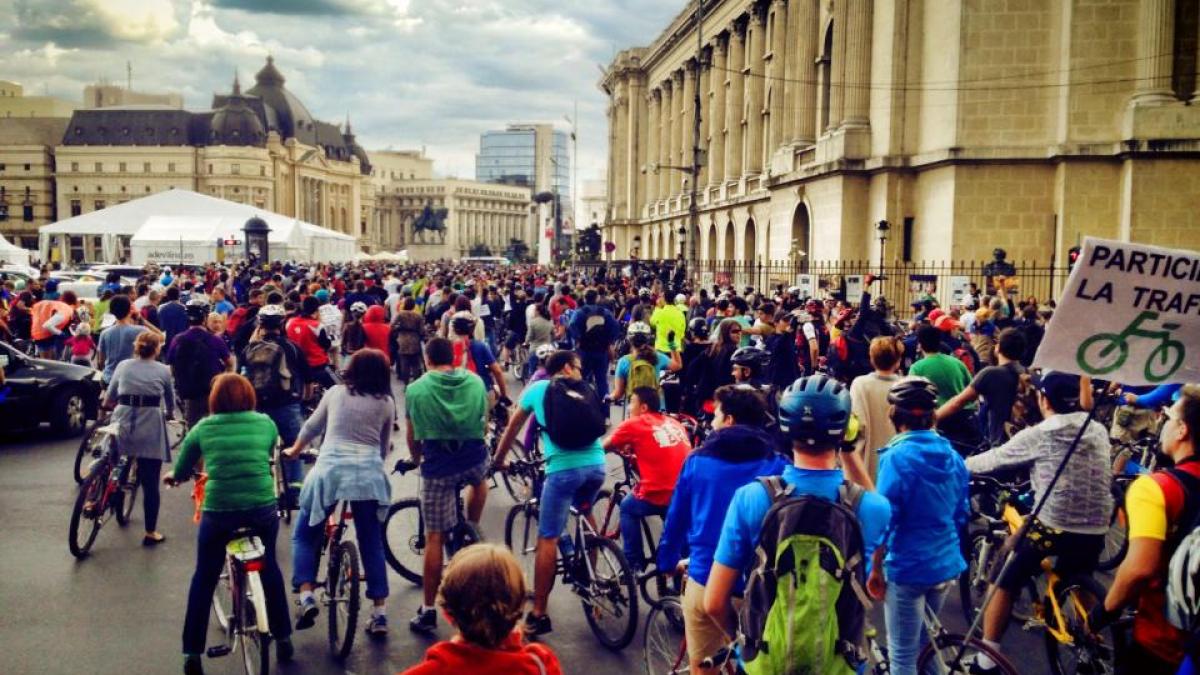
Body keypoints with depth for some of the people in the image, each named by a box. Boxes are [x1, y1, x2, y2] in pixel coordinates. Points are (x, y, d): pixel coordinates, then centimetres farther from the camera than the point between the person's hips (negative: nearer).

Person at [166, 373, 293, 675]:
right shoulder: (266, 423, 7)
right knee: (270, 568, 26)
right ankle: (283, 638, 32)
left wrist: (172, 476, 38)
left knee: (204, 578, 18)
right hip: (263, 507, 1)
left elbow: (179, 472, 15)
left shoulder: (203, 428, 5)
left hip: (219, 511, -1)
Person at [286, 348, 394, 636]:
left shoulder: (335, 393, 12)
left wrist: (295, 450, 42)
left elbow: (311, 427, 24)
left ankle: (306, 597, -1)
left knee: (304, 535, 15)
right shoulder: (387, 403, 11)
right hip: (369, 473, 1)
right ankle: (380, 614, 10)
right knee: (372, 544, 11)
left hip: (330, 469, -1)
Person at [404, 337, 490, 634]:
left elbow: (413, 437, 7)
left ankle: (428, 611, 11)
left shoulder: (415, 389, -2)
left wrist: (417, 459, 28)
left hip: (437, 466, -2)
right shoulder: (475, 381, 4)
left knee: (434, 538, 6)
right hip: (474, 459, 2)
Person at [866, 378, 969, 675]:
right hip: (946, 564, 7)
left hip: (908, 568, -7)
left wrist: (875, 569, -7)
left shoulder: (896, 457, -15)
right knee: (926, 645, 24)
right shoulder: (952, 455, 5)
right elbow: (961, 514, 13)